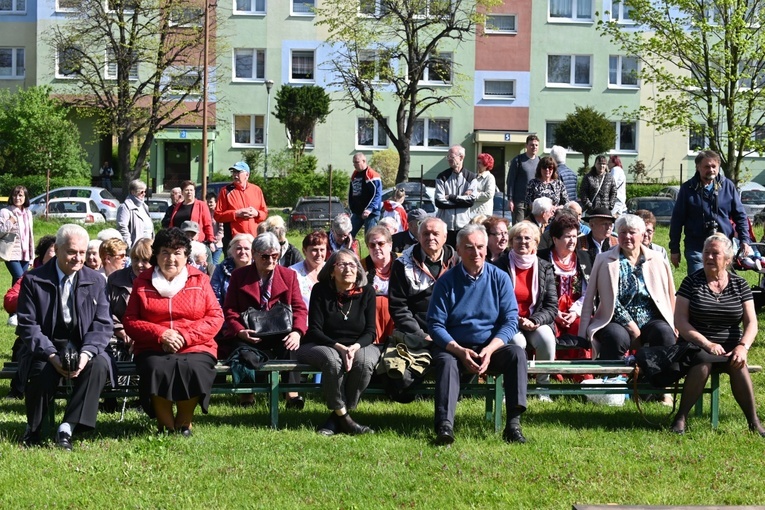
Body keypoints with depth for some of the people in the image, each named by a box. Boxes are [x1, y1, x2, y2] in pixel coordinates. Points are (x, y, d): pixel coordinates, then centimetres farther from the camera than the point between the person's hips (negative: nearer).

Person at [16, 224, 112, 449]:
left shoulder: (96, 281, 5)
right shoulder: (34, 280, -1)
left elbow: (102, 325, 1)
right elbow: (27, 325, -6)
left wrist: (87, 353, -20)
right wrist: (52, 355, -22)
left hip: (82, 348, 2)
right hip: (44, 347, -2)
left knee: (99, 364, -31)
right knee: (41, 371, -34)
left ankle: (67, 429, -24)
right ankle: (33, 429, -4)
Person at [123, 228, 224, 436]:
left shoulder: (199, 280, 12)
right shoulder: (142, 282, 13)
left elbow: (215, 318, 3)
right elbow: (130, 321, 6)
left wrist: (184, 336, -11)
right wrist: (161, 335, -11)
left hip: (194, 349, 0)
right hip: (153, 350, 0)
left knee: (192, 370, -33)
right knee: (158, 371, -33)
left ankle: (184, 422, -8)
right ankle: (166, 424, -11)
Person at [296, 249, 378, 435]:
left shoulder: (367, 292, 1)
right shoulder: (321, 291, -5)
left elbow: (370, 331, -1)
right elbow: (314, 330, -10)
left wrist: (355, 347, -24)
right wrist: (339, 347, -25)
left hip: (359, 346, 2)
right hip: (322, 346, -2)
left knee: (365, 361, -33)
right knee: (332, 360, -38)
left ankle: (335, 419, -21)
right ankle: (344, 419, -26)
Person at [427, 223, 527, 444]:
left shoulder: (499, 278, 2)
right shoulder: (447, 281, -2)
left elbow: (511, 320, -2)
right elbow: (435, 324, -5)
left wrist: (490, 350, -19)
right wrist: (460, 351, -21)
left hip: (491, 346, 2)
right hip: (455, 347, -2)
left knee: (517, 353, -27)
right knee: (445, 361, -34)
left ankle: (513, 424, -32)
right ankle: (444, 426, -48)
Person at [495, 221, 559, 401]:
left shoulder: (545, 268, 8)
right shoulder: (501, 266, 1)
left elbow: (552, 306, 2)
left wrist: (534, 321, -17)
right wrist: (513, 320, -18)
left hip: (536, 323, 2)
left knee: (547, 338, -31)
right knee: (517, 342, -34)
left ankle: (543, 386, -14)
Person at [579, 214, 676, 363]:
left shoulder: (657, 260, 15)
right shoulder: (605, 260, 8)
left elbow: (668, 295, 13)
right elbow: (610, 299, -2)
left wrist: (671, 323, -1)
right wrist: (631, 326, -10)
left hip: (650, 320, 2)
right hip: (617, 321, -2)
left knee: (664, 333, -30)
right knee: (616, 336, -35)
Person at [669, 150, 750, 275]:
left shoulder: (728, 186, 6)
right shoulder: (688, 188, 0)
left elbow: (740, 216, 10)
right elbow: (677, 220, 3)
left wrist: (745, 241, -1)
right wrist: (674, 249, 2)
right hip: (696, 247, -2)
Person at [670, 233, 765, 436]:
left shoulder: (740, 285, 8)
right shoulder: (692, 282, 2)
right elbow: (680, 320, -6)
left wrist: (742, 347, -18)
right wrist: (707, 344, -18)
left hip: (730, 347, 2)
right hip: (696, 345, -2)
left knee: (738, 365, -32)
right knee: (703, 362, -36)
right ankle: (681, 418, -25)